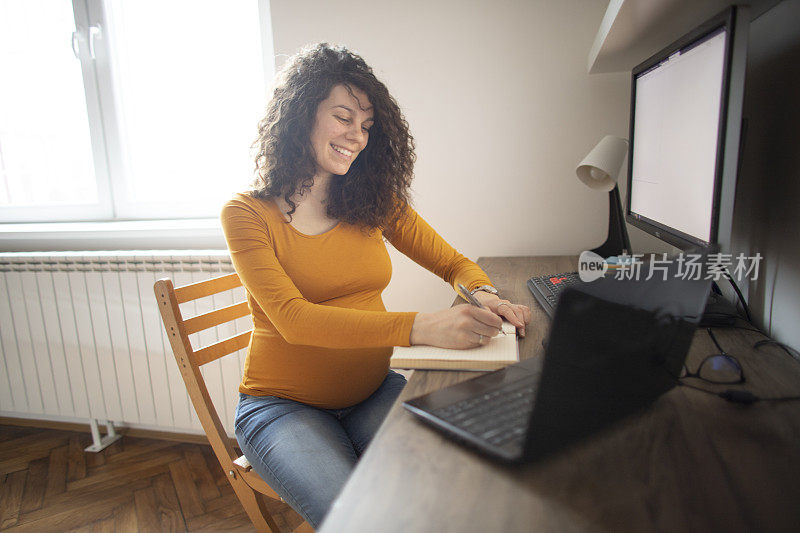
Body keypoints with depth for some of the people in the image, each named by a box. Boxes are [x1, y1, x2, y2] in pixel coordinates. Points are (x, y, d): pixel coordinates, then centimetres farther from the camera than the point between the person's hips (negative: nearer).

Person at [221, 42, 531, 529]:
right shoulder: (248, 213, -8)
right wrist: (420, 327, -34)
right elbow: (293, 319, -22)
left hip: (373, 392, 4)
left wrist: (484, 295, -17)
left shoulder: (374, 201, 4)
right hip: (283, 405, -3)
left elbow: (454, 262, 8)